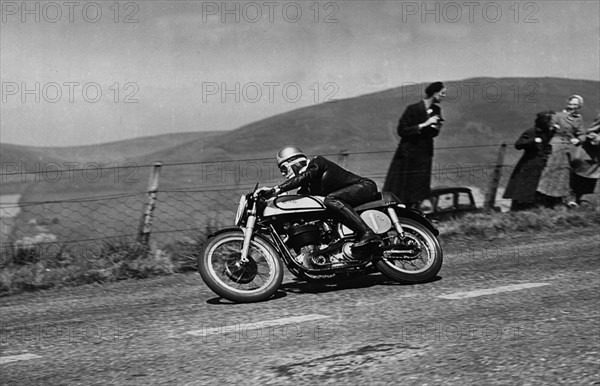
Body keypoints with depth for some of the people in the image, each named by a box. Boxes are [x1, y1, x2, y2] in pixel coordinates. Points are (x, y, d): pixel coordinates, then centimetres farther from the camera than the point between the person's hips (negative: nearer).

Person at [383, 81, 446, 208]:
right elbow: (401, 131, -16)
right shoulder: (413, 109, -14)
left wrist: (436, 128, -6)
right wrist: (423, 125, -21)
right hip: (408, 154, -6)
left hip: (425, 155, 6)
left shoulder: (436, 110, 6)